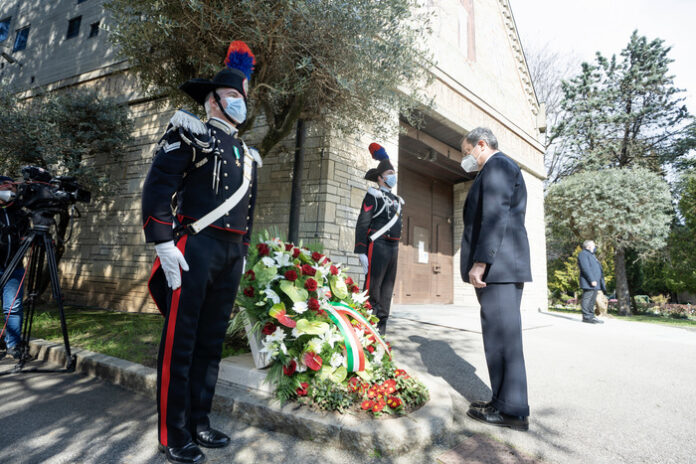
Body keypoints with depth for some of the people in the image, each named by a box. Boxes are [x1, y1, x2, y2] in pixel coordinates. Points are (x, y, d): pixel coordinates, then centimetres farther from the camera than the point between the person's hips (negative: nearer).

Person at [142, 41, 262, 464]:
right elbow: (157, 187, -8)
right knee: (180, 341, 0)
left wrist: (243, 252, 18)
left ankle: (199, 424, 25)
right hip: (195, 248, -6)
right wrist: (163, 243, -15)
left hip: (231, 253, 7)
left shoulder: (247, 154, 21)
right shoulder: (191, 134, 2)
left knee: (212, 341, 11)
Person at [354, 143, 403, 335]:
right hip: (377, 246, -7)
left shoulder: (396, 199, 19)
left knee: (387, 287, 8)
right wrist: (361, 252, -16)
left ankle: (381, 326, 15)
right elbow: (362, 224, -10)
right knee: (372, 285, -7)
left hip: (393, 247, 7)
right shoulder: (373, 195, -3)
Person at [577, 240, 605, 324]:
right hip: (588, 283, -10)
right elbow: (585, 268, -17)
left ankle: (591, 316, 16)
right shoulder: (583, 254, -6)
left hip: (595, 283, 10)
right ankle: (586, 317, -9)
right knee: (587, 299, -10)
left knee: (592, 300, 11)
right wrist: (592, 280, -22)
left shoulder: (591, 254, 26)